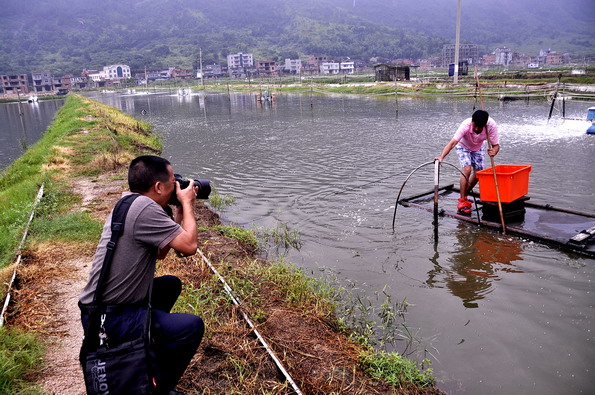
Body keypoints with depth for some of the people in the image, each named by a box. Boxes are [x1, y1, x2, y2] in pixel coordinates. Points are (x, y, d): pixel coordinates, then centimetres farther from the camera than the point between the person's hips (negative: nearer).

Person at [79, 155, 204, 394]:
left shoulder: (127, 203, 8)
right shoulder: (144, 207, -23)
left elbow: (159, 252, 15)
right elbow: (189, 246, -22)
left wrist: (180, 212, 10)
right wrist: (187, 203, -7)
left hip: (104, 305, 10)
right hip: (108, 320, -10)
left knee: (171, 285, 24)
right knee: (193, 327, -15)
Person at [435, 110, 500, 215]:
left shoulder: (491, 125, -33)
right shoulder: (466, 125, -40)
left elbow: (496, 145, -28)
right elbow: (452, 142, -49)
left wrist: (494, 151, -52)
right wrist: (441, 157, -63)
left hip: (478, 148, 4)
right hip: (463, 146, -4)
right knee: (467, 170, -22)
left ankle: (465, 195, 26)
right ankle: (462, 201, -12)